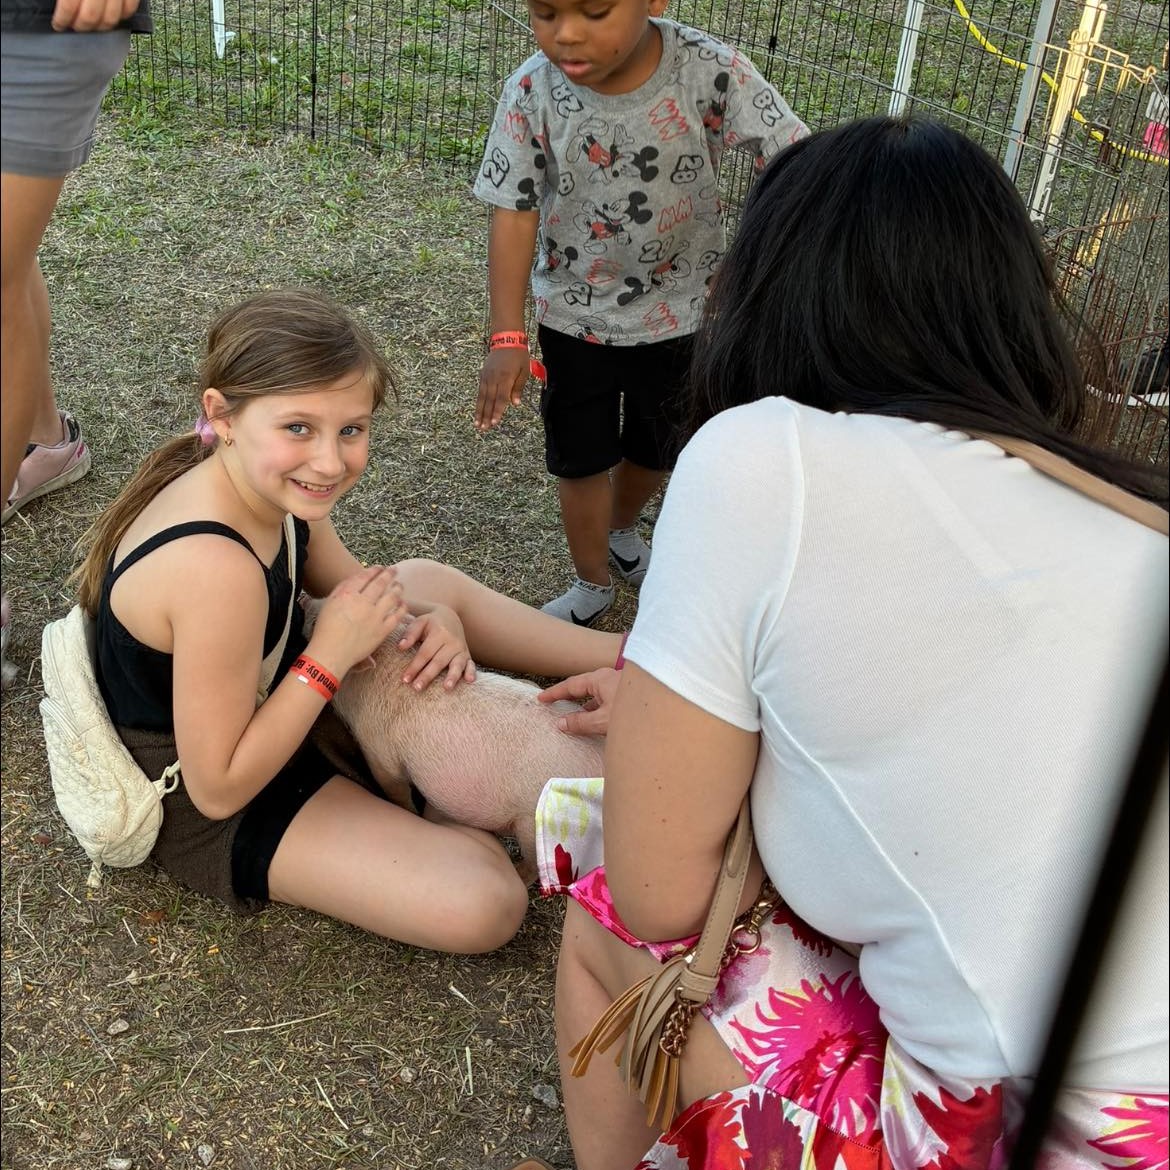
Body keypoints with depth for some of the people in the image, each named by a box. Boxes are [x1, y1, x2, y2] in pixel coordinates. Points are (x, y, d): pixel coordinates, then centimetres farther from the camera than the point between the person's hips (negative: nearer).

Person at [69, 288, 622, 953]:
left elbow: (348, 586, 7)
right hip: (218, 816, -9)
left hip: (266, 696, 9)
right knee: (484, 906, -21)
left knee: (428, 580, 19)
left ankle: (618, 659, 31)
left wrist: (434, 619, -14)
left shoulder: (269, 484, -12)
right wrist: (331, 654, -32)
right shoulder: (215, 570, -39)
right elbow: (218, 789, -31)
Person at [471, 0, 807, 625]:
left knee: (656, 451, 21)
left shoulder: (710, 72, -25)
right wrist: (507, 338, -20)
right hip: (576, 314, 0)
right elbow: (515, 214, -16)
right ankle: (593, 582, 38)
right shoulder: (532, 91, -21)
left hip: (681, 310, 1)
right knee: (581, 459, 10)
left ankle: (622, 530, 55)